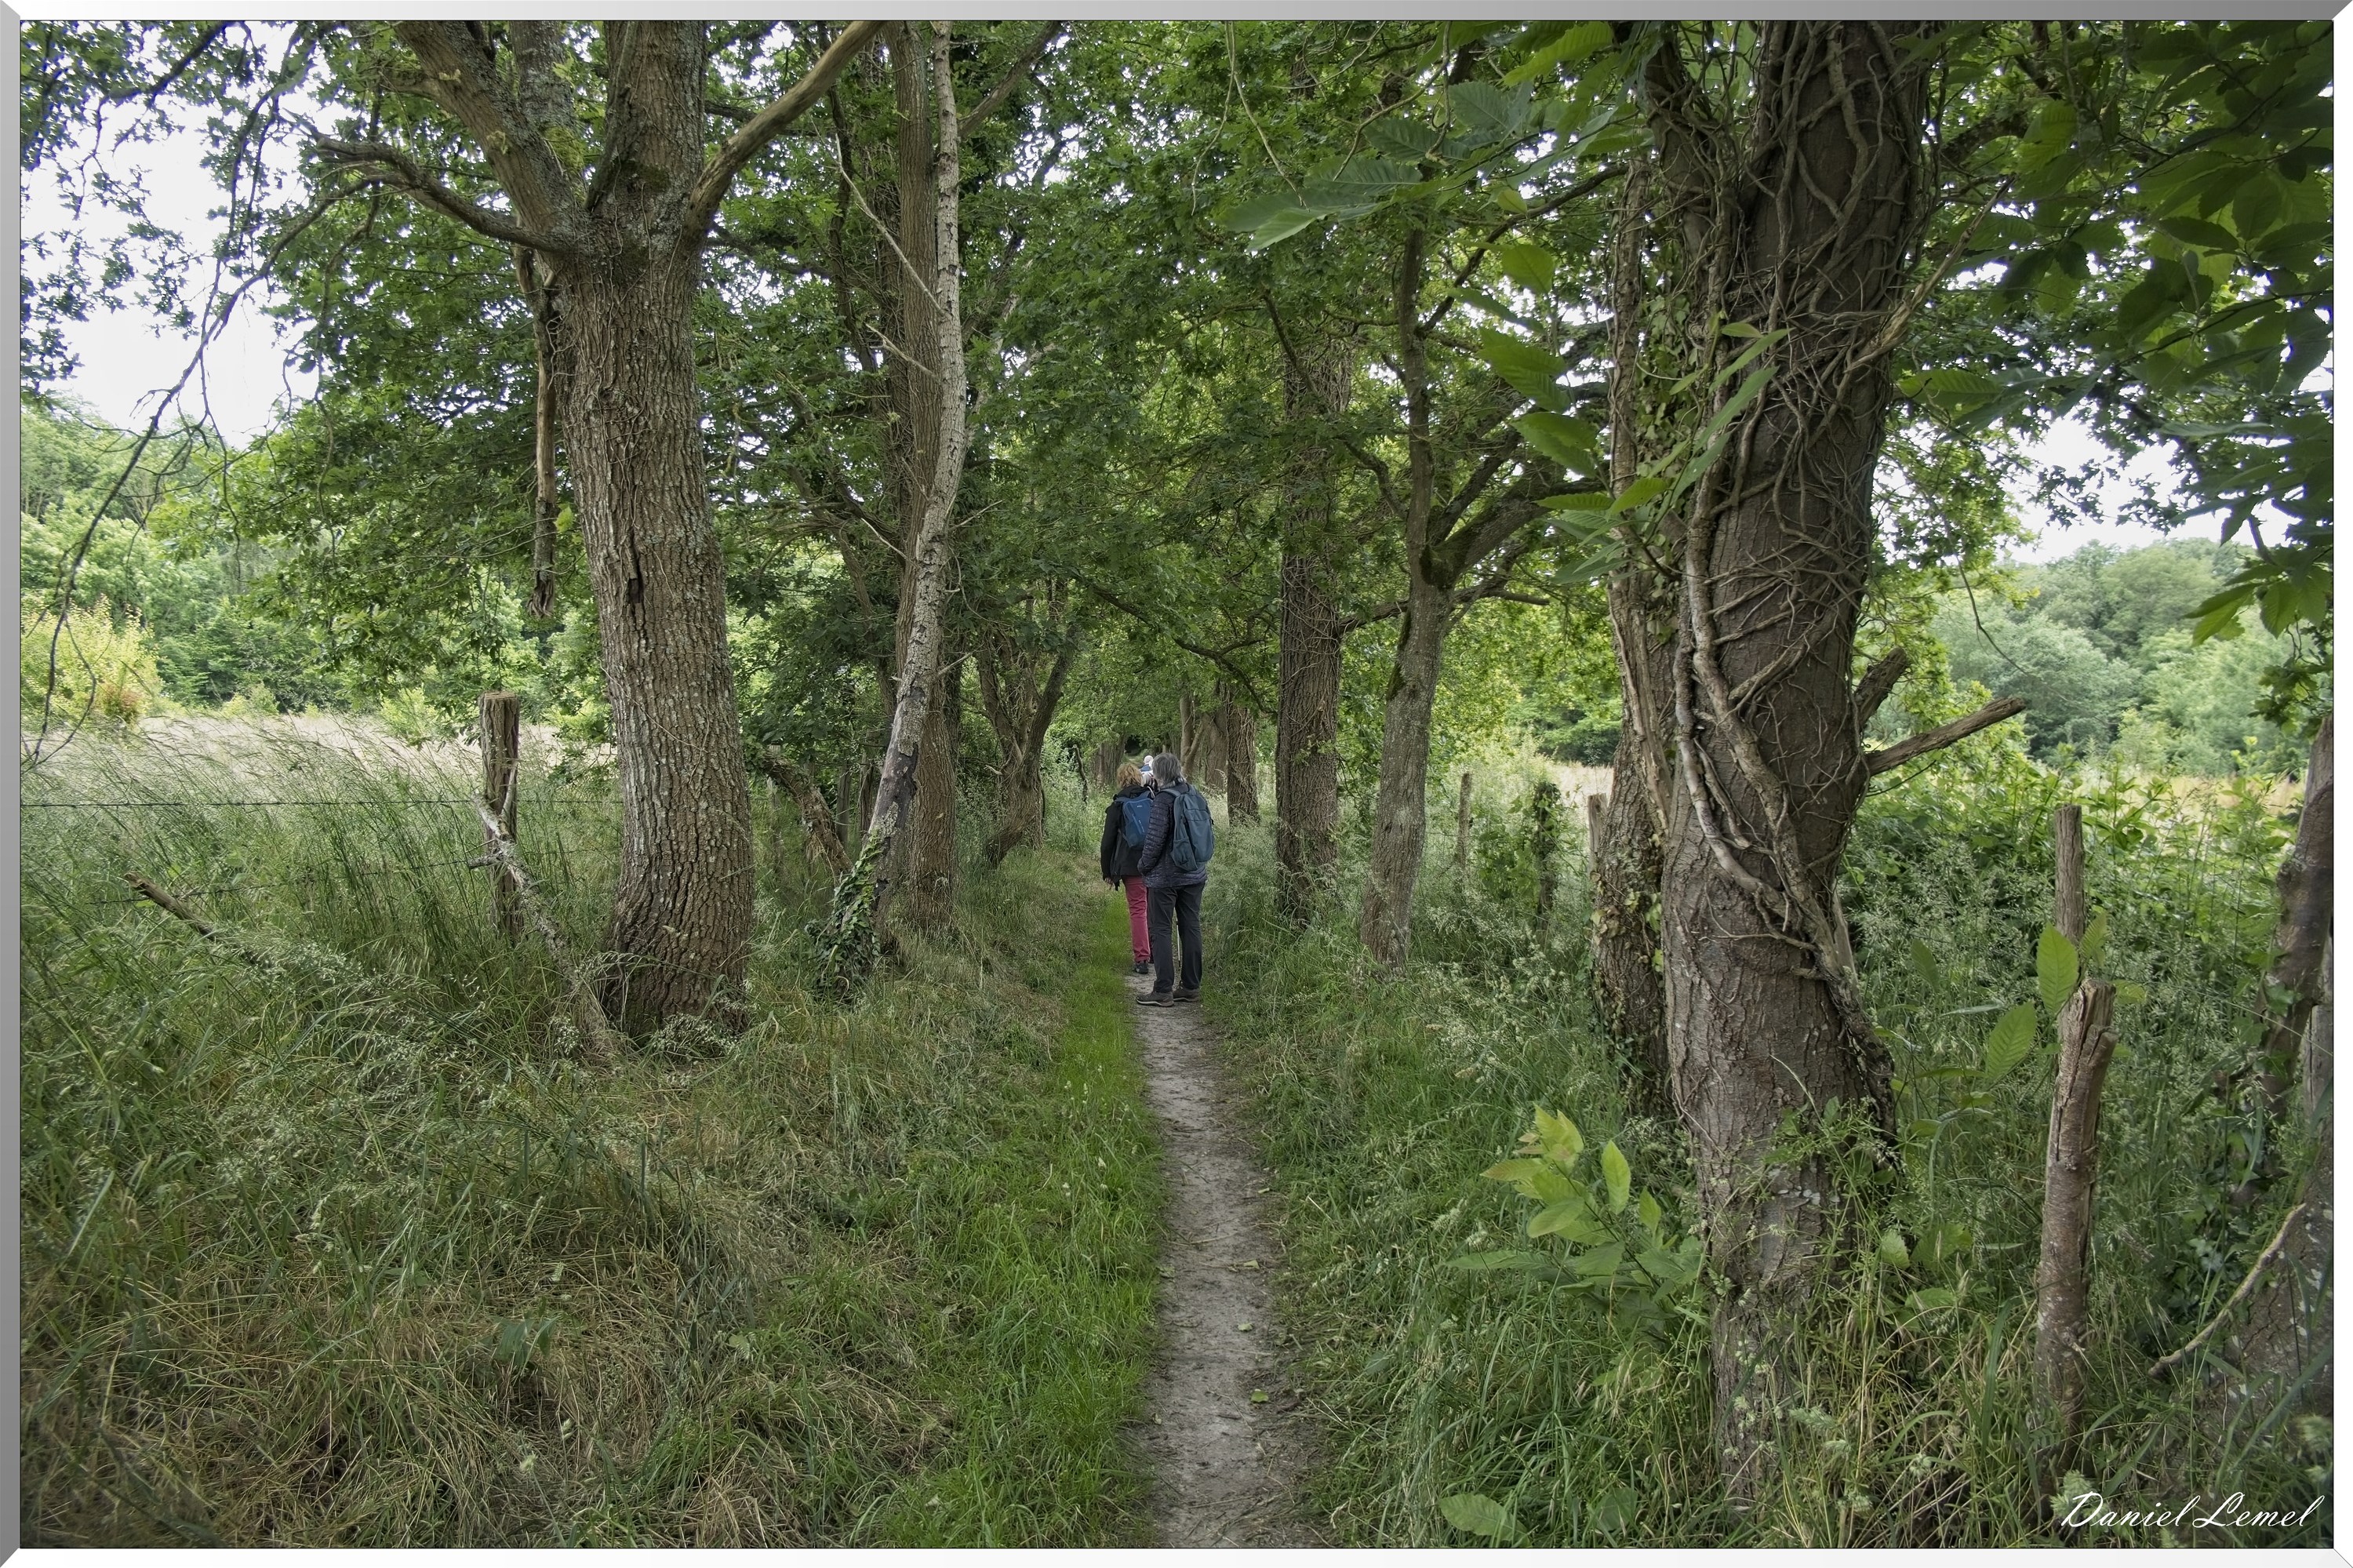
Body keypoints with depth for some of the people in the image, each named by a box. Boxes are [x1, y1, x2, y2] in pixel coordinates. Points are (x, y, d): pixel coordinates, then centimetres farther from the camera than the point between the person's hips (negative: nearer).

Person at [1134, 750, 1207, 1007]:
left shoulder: (1163, 799, -16)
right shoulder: (1193, 794, 6)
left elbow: (1155, 839, -16)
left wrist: (1143, 865, -3)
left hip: (1165, 877, -7)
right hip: (1195, 875, 7)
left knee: (1160, 930, 0)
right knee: (1191, 928, 11)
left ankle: (1163, 991, 0)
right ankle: (1191, 987, 17)